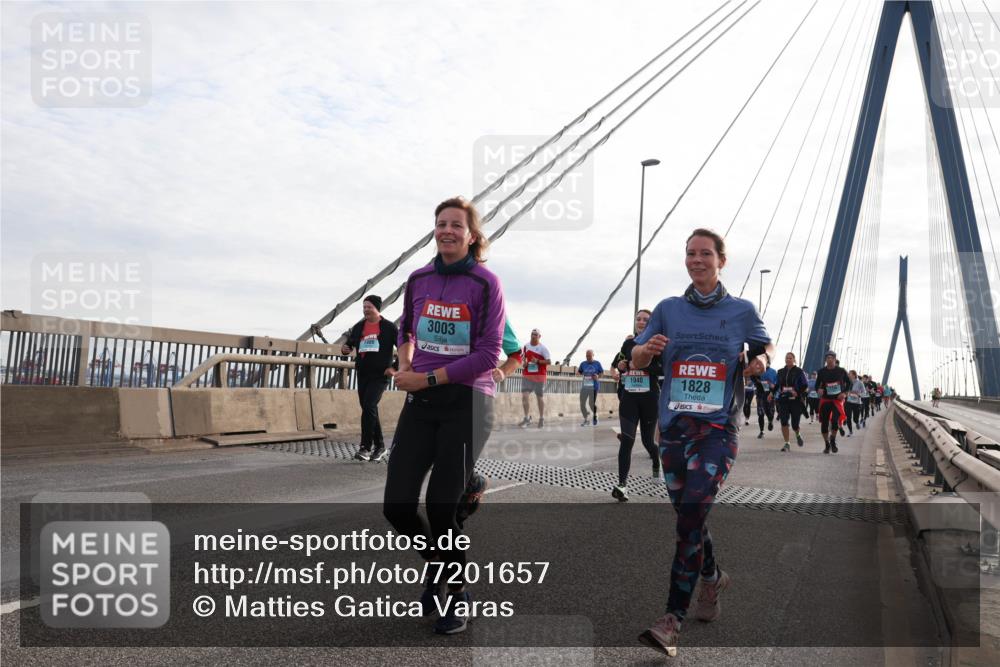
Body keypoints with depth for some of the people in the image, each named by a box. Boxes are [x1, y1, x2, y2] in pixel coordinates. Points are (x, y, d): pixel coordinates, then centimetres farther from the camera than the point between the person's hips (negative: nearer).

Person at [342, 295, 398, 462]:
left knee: (369, 406, -18)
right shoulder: (358, 327, 10)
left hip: (380, 375, -5)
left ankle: (366, 447, -13)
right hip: (362, 374, 5)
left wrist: (395, 367, -10)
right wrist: (345, 349, -6)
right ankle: (379, 446, 21)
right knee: (370, 410, 9)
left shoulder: (388, 327, -3)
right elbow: (349, 344, 18)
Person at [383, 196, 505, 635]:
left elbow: (488, 355, -13)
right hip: (420, 401, 5)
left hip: (467, 402, -5)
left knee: (441, 507, -3)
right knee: (396, 505, 2)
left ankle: (458, 594, 24)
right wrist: (405, 368, 6)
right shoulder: (418, 279, 8)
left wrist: (427, 378, -14)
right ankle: (438, 565, 33)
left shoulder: (485, 283, -7)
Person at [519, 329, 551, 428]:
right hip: (526, 375, 3)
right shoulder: (526, 346, 8)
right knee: (524, 396, -11)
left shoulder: (543, 348, -7)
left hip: (539, 376, -3)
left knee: (540, 397, 8)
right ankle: (527, 418, -2)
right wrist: (524, 363, 4)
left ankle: (541, 418, 22)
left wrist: (538, 361, -23)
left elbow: (549, 361, -11)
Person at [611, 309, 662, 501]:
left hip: (649, 399, -2)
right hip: (628, 398, 2)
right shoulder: (628, 343, 9)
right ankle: (622, 485, -13)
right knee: (626, 440, -11)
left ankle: (657, 464, 44)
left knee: (647, 440, 10)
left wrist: (639, 365, -20)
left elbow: (663, 369, -15)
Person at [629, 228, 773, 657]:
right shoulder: (668, 309, 6)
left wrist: (760, 361, -5)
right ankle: (712, 577, 42)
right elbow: (636, 361, 7)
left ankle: (673, 619, -11)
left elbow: (765, 346, 18)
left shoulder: (742, 311, 2)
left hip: (719, 428, -3)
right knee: (687, 515, 14)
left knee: (691, 515, -16)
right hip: (674, 426, 3)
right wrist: (648, 349, -16)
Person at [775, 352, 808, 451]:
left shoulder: (799, 371, 0)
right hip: (783, 400, 3)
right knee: (783, 422, -9)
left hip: (795, 400, -3)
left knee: (795, 423, 0)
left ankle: (798, 435, 36)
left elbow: (805, 385, 1)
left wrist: (798, 393, -12)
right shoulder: (781, 372, 10)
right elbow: (777, 385, 19)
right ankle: (786, 444, 0)